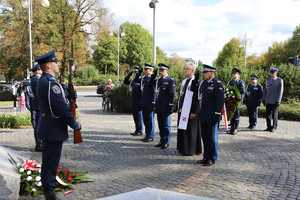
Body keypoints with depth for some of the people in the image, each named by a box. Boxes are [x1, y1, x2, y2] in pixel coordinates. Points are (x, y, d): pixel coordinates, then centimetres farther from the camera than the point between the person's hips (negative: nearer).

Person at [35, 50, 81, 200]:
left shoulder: (42, 81, 10)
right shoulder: (51, 83, -22)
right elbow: (61, 108, -25)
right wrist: (74, 124, -15)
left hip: (47, 127, 10)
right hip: (54, 129, -10)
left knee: (48, 159, 23)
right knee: (51, 160, 1)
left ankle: (48, 184, 41)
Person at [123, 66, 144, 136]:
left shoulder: (141, 79, -11)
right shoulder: (134, 80, 13)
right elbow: (125, 82, 21)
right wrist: (130, 74, 14)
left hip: (139, 101, -8)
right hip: (134, 101, 8)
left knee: (139, 115, -1)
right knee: (135, 115, 12)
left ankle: (140, 131, 8)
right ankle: (137, 130, 21)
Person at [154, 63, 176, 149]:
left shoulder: (170, 80, -8)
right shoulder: (158, 80, 14)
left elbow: (172, 94, -11)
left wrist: (170, 105, -14)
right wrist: (156, 105, 15)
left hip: (166, 107, -7)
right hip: (159, 107, 7)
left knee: (166, 125, 1)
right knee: (160, 125, 13)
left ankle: (166, 142, 10)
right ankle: (162, 141, 23)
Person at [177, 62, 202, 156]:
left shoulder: (196, 82, -14)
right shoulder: (184, 81, 12)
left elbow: (197, 98, -16)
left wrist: (194, 112, -18)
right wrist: (179, 108, 15)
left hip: (191, 110, -8)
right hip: (182, 110, 8)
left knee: (190, 130, 1)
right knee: (182, 129, 14)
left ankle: (191, 150, 13)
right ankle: (183, 148, 27)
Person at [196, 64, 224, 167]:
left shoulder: (218, 84, -10)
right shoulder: (203, 83, 13)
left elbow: (220, 101, -15)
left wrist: (217, 114, -18)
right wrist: (198, 112, 14)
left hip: (212, 117, -7)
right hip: (203, 116, 8)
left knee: (212, 137, 3)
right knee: (205, 137, 14)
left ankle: (212, 159, 14)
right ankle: (206, 157, 25)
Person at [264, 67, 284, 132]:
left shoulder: (280, 80, -3)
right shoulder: (268, 80, 12)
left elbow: (280, 91, -8)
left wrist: (278, 100, -14)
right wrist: (264, 99, 9)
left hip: (275, 101, -4)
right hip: (268, 101, 4)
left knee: (274, 115, 1)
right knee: (268, 114, 5)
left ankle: (274, 127, 10)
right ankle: (269, 127, 14)